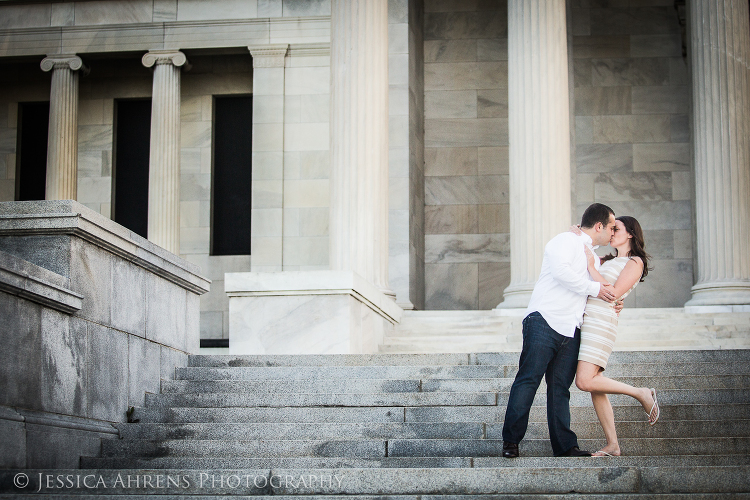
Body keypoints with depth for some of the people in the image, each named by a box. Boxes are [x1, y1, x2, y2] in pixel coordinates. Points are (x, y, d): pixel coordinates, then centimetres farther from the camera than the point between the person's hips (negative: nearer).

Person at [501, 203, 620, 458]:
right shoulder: (566, 240, 0)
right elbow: (560, 271, -19)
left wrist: (610, 301, 19)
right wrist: (595, 288, -13)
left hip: (571, 331, 8)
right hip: (544, 322, -8)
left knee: (560, 387, 5)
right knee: (529, 379, -11)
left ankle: (564, 445, 3)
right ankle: (511, 441, -9)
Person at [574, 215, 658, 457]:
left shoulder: (635, 262, 0)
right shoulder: (607, 261, 24)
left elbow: (613, 293, -10)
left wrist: (591, 267, -10)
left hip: (601, 321, -8)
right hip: (584, 320, 8)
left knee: (585, 381, -20)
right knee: (594, 386, 3)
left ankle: (641, 394, -4)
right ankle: (612, 445, 5)